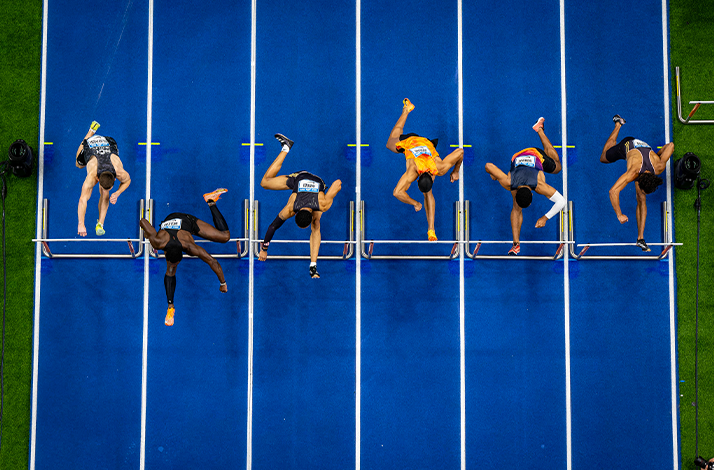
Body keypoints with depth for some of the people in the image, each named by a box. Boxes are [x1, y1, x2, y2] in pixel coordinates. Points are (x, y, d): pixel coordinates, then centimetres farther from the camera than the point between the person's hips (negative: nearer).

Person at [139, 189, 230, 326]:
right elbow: (143, 221, -27)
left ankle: (211, 202, 13)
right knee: (170, 271, -7)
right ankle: (170, 307, 4)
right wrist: (147, 233, -6)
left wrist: (223, 283, -28)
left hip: (188, 221, -1)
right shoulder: (158, 242, -43)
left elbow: (213, 262, -37)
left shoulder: (190, 247, -45)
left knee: (225, 236, -3)